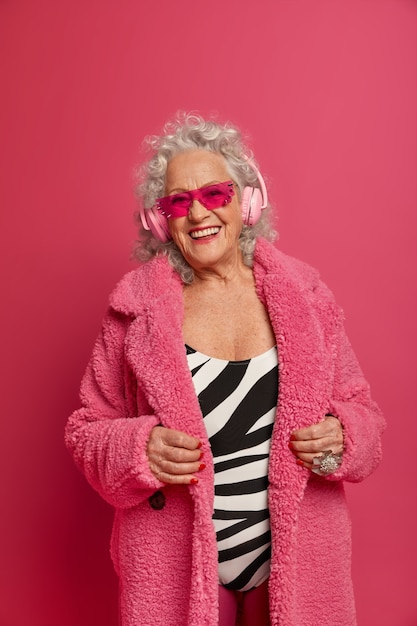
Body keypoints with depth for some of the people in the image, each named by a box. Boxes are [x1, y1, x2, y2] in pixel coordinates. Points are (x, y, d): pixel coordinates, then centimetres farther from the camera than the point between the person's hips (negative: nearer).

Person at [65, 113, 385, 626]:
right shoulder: (137, 306, -7)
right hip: (176, 562, -1)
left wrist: (341, 436, -15)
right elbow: (87, 429, 0)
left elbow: (358, 405, 6)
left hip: (298, 555, 2)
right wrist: (138, 449, -20)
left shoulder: (303, 295, -3)